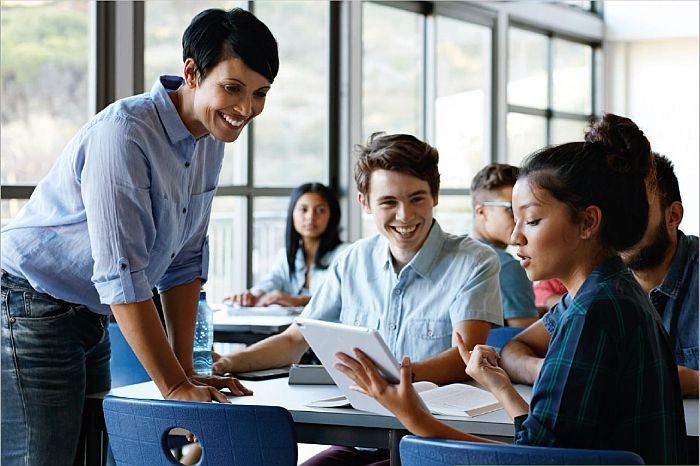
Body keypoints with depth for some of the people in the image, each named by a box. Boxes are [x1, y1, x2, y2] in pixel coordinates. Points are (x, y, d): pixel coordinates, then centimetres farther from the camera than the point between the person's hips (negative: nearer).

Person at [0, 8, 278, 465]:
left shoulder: (211, 138, 2)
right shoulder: (124, 134, -24)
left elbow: (185, 260, 8)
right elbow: (120, 274, -27)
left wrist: (186, 370, 4)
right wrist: (175, 387, -25)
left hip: (91, 320, 9)